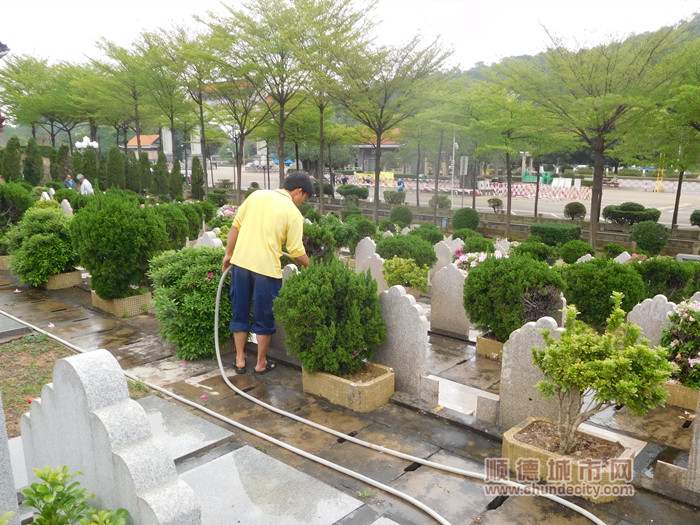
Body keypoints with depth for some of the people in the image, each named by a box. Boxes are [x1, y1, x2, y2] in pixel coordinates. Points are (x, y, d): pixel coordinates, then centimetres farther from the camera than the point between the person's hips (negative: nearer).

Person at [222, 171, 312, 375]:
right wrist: (310, 267, 11)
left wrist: (229, 254, 18)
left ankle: (240, 360, 25)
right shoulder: (293, 213, -5)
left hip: (240, 262, 5)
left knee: (240, 313, 17)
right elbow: (296, 252, -6)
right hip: (266, 268, -4)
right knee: (264, 318, 12)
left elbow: (235, 226, 10)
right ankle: (261, 363, 23)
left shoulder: (257, 195, 9)